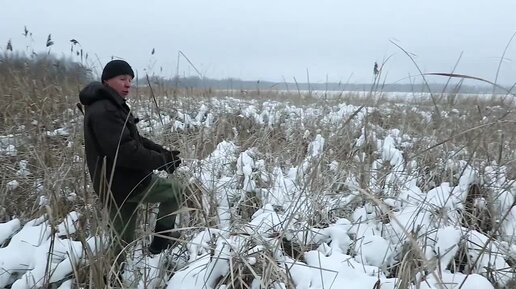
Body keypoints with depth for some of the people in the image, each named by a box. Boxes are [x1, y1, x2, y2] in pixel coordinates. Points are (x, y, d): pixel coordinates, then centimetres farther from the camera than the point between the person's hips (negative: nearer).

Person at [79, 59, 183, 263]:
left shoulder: (112, 105, 16)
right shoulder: (103, 111, -21)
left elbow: (134, 140, 17)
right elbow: (124, 151, -30)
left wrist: (162, 152, 2)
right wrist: (162, 161, -22)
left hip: (115, 187, 10)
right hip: (126, 185, -10)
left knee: (124, 240, 19)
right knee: (175, 190, 9)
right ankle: (160, 240, 19)